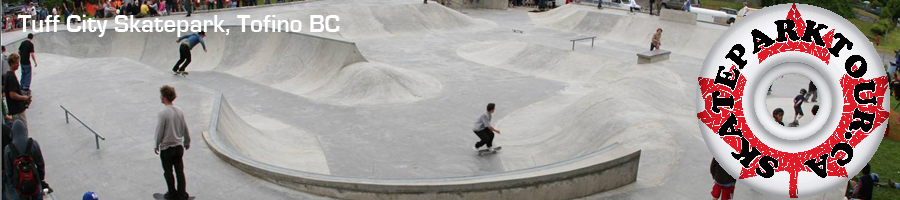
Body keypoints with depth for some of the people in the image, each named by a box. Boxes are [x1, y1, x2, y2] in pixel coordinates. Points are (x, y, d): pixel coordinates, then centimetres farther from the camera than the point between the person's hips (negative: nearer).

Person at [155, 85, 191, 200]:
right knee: (180, 171, 12)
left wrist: (156, 146, 1)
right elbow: (185, 129, 6)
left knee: (168, 172, 11)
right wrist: (187, 142, 20)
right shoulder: (179, 111, -2)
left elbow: (159, 132, -14)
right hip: (179, 146, 5)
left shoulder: (163, 113, -19)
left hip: (166, 148, -5)